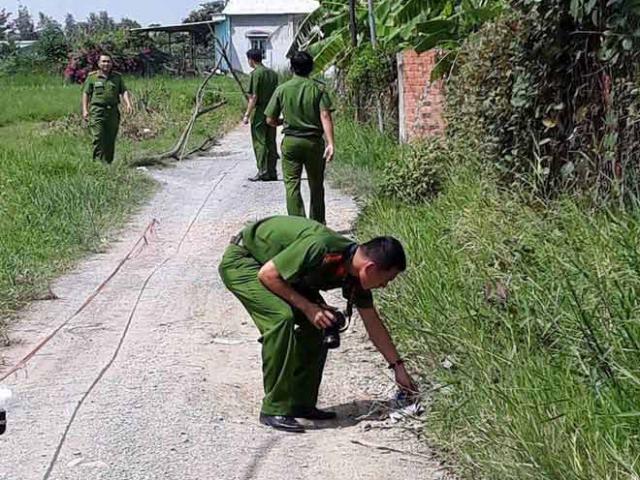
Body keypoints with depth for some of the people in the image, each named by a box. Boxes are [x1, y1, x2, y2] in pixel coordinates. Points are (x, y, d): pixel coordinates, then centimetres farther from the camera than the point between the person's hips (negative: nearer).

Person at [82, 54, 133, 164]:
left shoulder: (117, 77, 14)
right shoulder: (92, 77, 7)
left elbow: (124, 91, 7)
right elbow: (86, 93, 6)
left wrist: (128, 104, -11)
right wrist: (85, 110, -4)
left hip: (113, 112, 3)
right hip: (97, 111, -3)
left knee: (110, 140, 5)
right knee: (98, 138, -12)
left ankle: (108, 163, 12)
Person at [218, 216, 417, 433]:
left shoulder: (356, 273, -9)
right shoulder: (319, 249, -36)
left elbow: (373, 324, 4)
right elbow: (267, 275, -26)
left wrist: (398, 366, 8)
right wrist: (307, 307, -24)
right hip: (240, 261, -8)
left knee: (317, 325, -2)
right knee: (281, 317, -27)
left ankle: (301, 404, 7)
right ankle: (274, 409, -19)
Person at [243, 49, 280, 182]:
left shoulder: (255, 74, -11)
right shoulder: (273, 73, 10)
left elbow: (254, 97, -15)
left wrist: (247, 115, -11)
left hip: (259, 113, -7)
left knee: (259, 143, -2)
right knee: (271, 143, 9)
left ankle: (263, 172, -3)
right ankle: (272, 172, 12)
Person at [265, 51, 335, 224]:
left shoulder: (282, 89, -1)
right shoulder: (318, 88, -2)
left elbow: (270, 120, 1)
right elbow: (325, 116, -14)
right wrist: (330, 143, -18)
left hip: (290, 142, -1)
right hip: (314, 142, 1)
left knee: (292, 185, -1)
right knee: (316, 185, 14)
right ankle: (318, 224, 24)